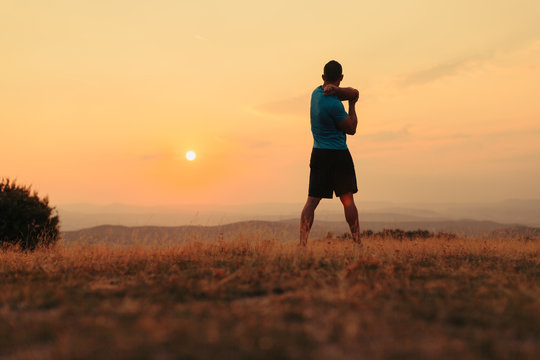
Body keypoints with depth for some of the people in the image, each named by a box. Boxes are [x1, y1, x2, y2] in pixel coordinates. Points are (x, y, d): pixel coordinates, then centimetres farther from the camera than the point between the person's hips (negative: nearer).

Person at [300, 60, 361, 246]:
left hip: (318, 154, 6)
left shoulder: (317, 92, 5)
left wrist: (337, 90, -17)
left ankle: (302, 242, -6)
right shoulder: (334, 104, -17)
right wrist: (352, 107, 6)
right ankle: (357, 241, 7)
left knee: (312, 201, 2)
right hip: (338, 154, -6)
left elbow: (354, 93, 2)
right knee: (347, 200, 3)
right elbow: (351, 129, -5)